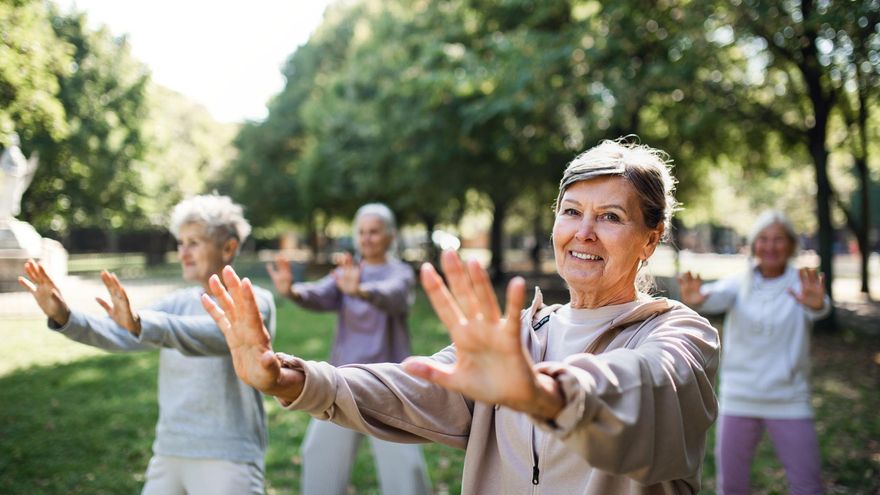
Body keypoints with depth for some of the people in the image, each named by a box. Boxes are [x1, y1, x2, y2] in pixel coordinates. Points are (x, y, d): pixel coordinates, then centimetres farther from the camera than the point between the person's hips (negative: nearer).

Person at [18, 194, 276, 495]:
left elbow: (216, 335, -27)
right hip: (168, 456, 6)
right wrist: (64, 316, -18)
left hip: (227, 460, -6)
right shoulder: (178, 303, 12)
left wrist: (140, 324, -41)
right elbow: (119, 335, -1)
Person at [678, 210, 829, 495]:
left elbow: (818, 309, -26)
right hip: (738, 399, 1)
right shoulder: (739, 284, 0)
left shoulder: (801, 285, -4)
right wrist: (695, 298, -48)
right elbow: (717, 296, -22)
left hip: (788, 401, -1)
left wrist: (816, 303, -53)